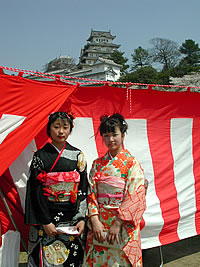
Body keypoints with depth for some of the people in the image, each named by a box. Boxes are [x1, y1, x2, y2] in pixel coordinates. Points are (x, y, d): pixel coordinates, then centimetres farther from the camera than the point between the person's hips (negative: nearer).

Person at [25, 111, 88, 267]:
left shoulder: (78, 155, 5)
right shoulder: (40, 156, 0)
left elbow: (83, 189, 4)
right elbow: (36, 191, -4)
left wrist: (82, 219, -5)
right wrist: (45, 222, -11)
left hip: (73, 219, 2)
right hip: (46, 218, -1)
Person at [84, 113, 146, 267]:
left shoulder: (132, 163, -4)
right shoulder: (97, 164, 8)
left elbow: (135, 197, -11)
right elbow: (91, 194, 3)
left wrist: (117, 223, -16)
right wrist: (95, 220, -9)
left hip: (123, 226, -3)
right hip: (98, 223, 4)